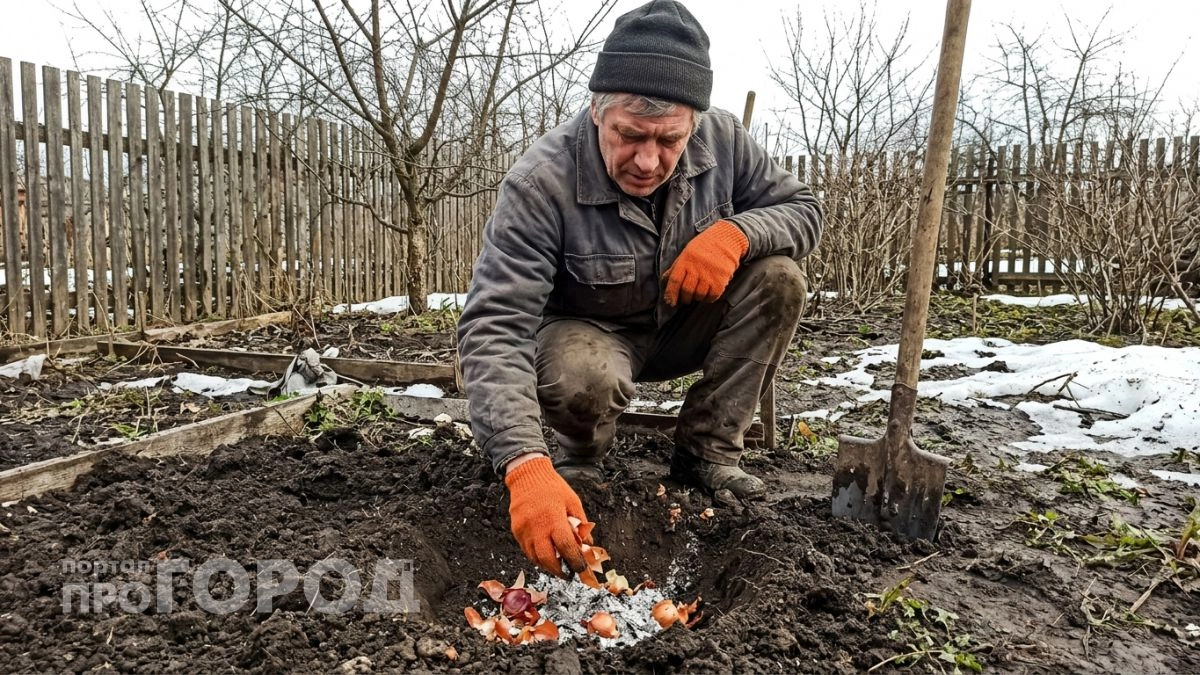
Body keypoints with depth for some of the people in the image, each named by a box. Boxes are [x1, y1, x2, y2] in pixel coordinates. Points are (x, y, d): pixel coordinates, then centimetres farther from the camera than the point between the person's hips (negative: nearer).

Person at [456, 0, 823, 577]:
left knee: (777, 279, -21)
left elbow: (804, 210, -4)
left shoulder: (722, 139, -16)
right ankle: (582, 457, -1)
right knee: (579, 378, -38)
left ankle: (706, 451, -9)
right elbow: (493, 329, -37)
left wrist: (736, 233, -29)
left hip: (683, 326, 4)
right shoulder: (540, 183, -30)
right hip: (587, 330, -4)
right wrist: (526, 465, -52)